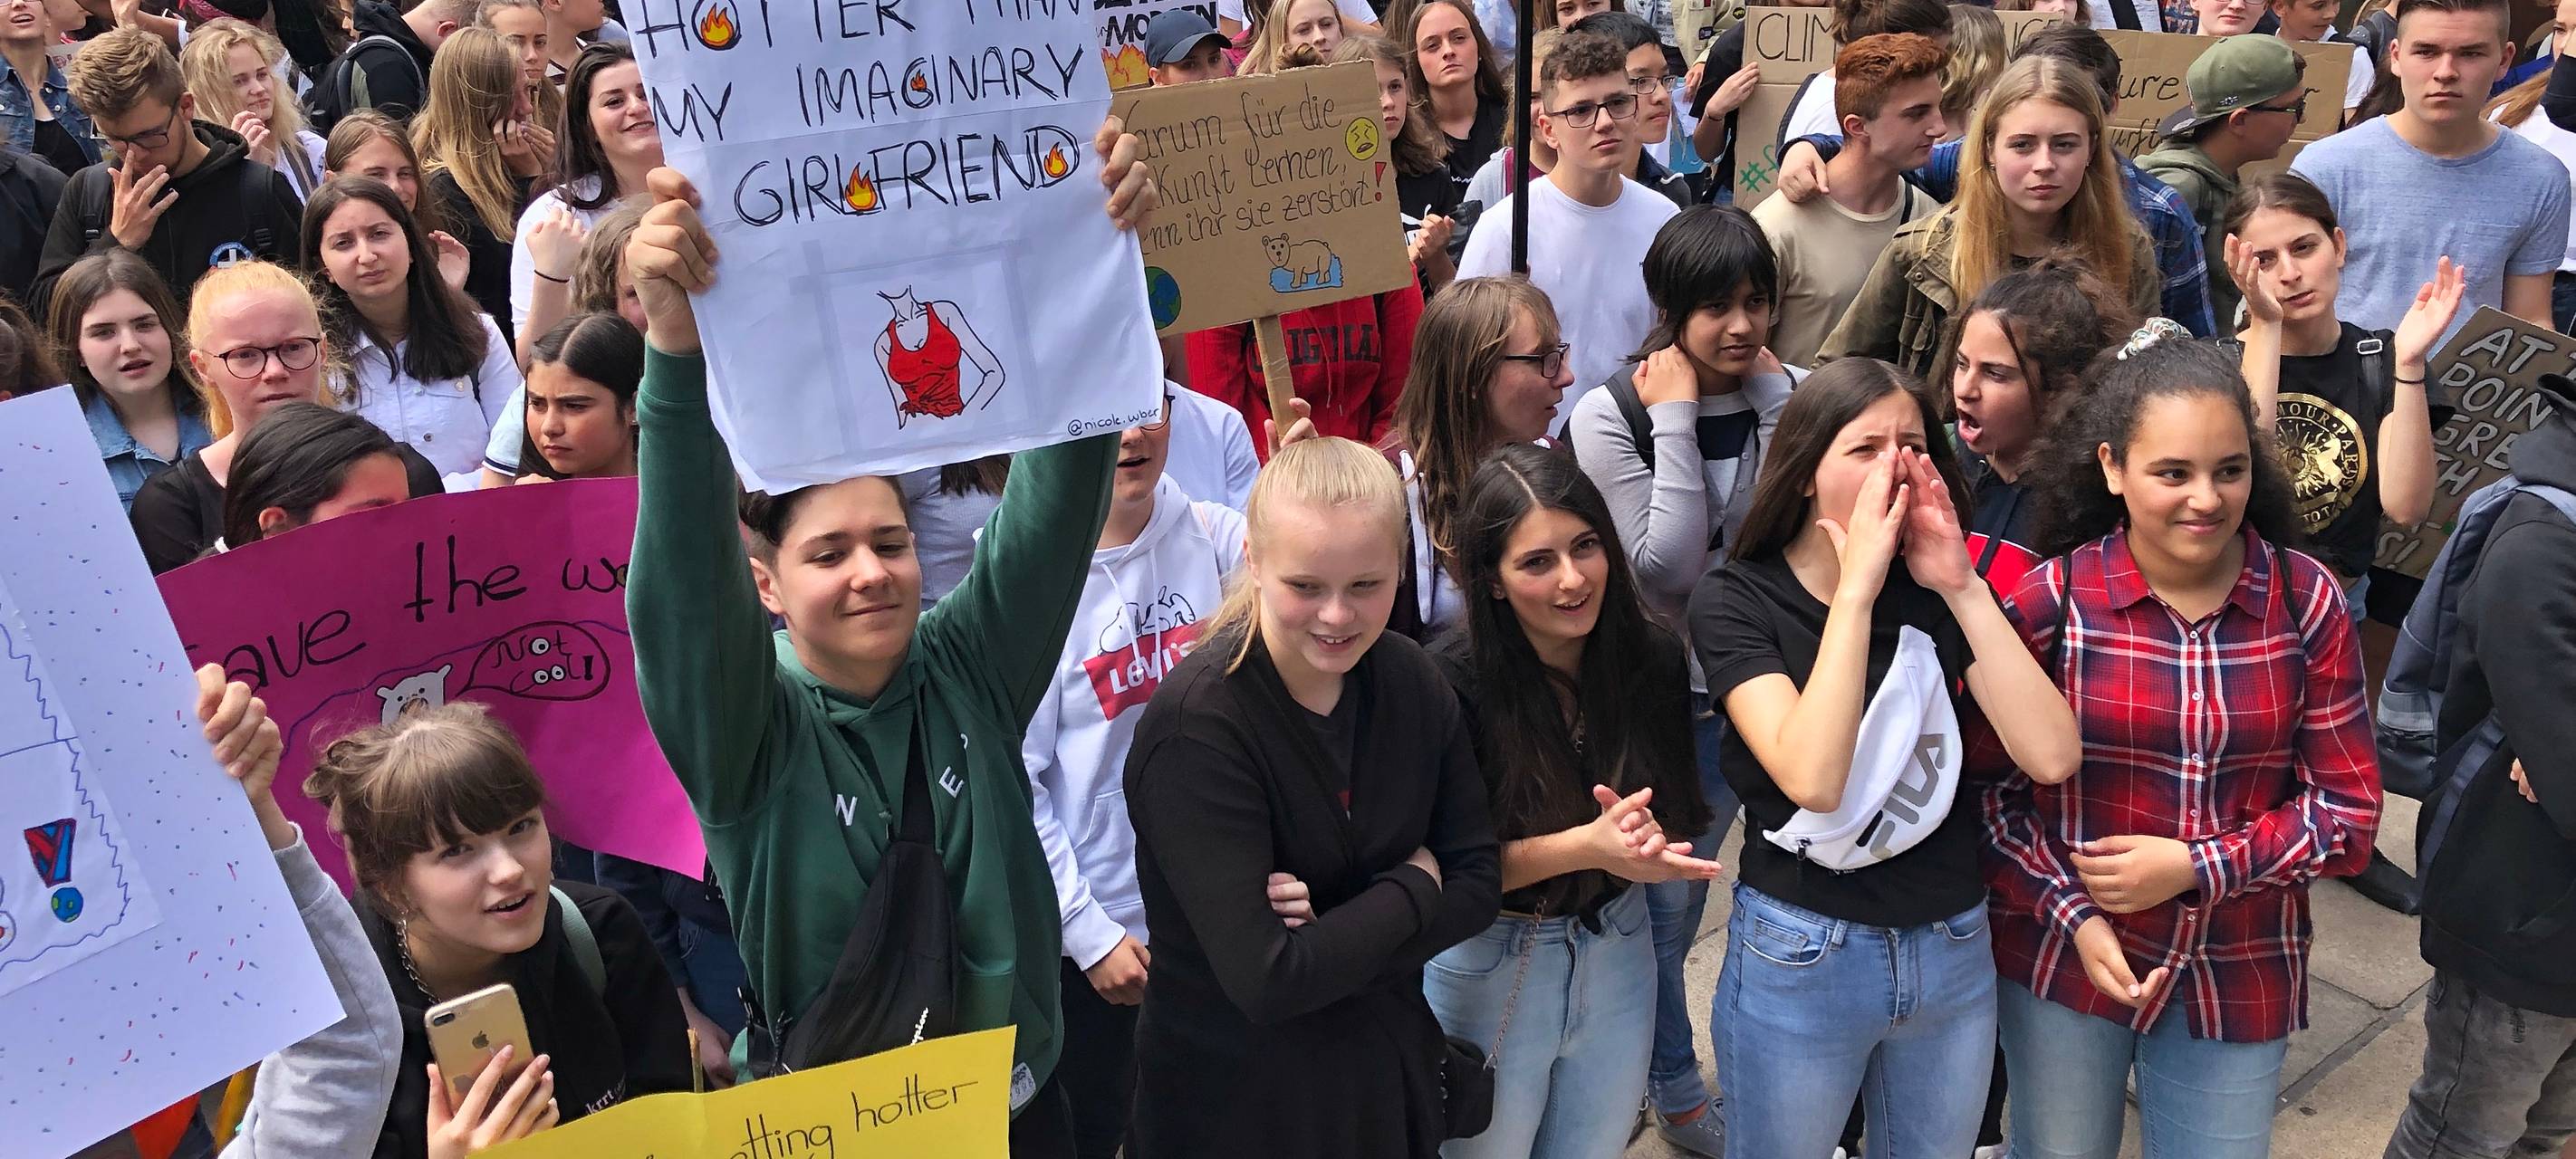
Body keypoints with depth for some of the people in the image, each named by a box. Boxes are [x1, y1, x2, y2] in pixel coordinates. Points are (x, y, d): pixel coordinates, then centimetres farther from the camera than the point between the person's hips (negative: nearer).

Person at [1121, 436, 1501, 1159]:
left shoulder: (1411, 680, -8)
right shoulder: (1199, 725, -26)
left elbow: (1475, 886, -4)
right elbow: (1266, 981, -28)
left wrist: (1337, 934, -21)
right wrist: (1412, 886, -15)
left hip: (1390, 1068, 5)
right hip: (1239, 1100, -5)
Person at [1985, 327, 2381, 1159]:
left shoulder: (2307, 600, -7)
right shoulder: (2050, 600, -12)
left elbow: (2347, 809, -4)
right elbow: (1990, 785, -6)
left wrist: (2196, 866, -15)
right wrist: (2071, 914, -16)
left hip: (2240, 979, 2)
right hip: (2065, 958, -1)